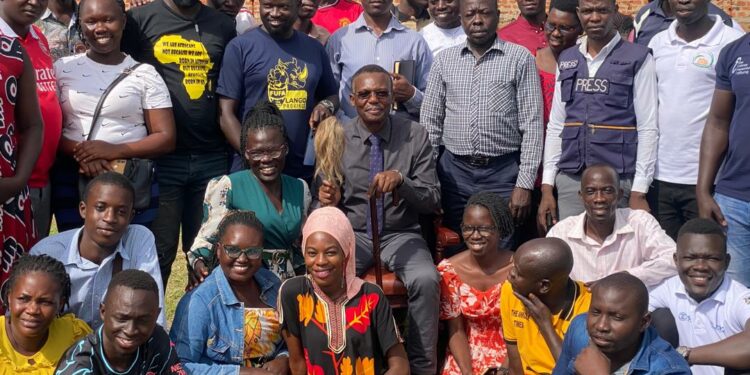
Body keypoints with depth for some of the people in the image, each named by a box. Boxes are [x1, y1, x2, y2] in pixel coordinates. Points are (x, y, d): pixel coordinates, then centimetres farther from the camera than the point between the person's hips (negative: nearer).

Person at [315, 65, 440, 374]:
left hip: (401, 235, 0)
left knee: (426, 280, -30)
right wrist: (328, 202, -19)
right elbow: (320, 210, 6)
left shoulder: (415, 136, -2)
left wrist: (400, 180, -23)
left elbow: (432, 201, -4)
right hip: (351, 234, 0)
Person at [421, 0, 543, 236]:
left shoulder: (520, 58, -2)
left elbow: (532, 124, -5)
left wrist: (525, 184, -10)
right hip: (454, 171, 3)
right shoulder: (445, 60, 6)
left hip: (503, 172, -2)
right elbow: (430, 123, 9)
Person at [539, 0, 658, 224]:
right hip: (569, 180, 4)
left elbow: (648, 128, -6)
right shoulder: (566, 60, 12)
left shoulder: (637, 58, -2)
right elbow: (555, 126, 12)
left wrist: (639, 192, -11)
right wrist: (547, 187, 6)